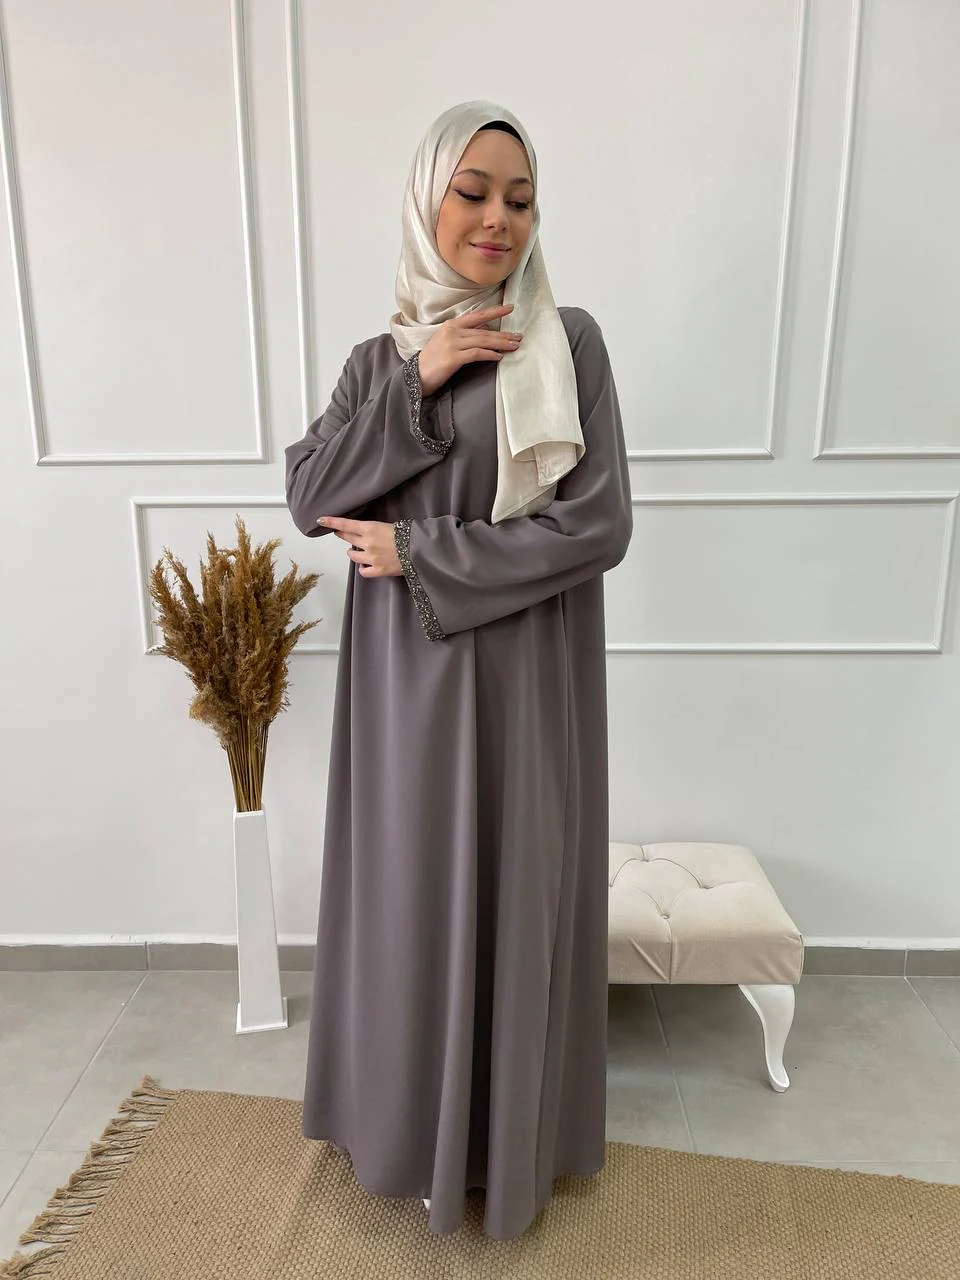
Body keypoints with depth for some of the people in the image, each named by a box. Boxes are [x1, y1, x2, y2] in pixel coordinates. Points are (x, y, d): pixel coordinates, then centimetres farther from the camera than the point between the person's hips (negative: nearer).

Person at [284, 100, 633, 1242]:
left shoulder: (569, 341, -3)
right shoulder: (380, 360, 8)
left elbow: (599, 526, -13)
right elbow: (309, 496, -3)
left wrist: (418, 553, -13)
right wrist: (418, 386, -12)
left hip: (525, 678, -3)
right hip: (408, 679, 3)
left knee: (516, 890, 9)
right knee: (416, 892, 13)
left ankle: (511, 1126, 35)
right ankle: (424, 1116, 39)